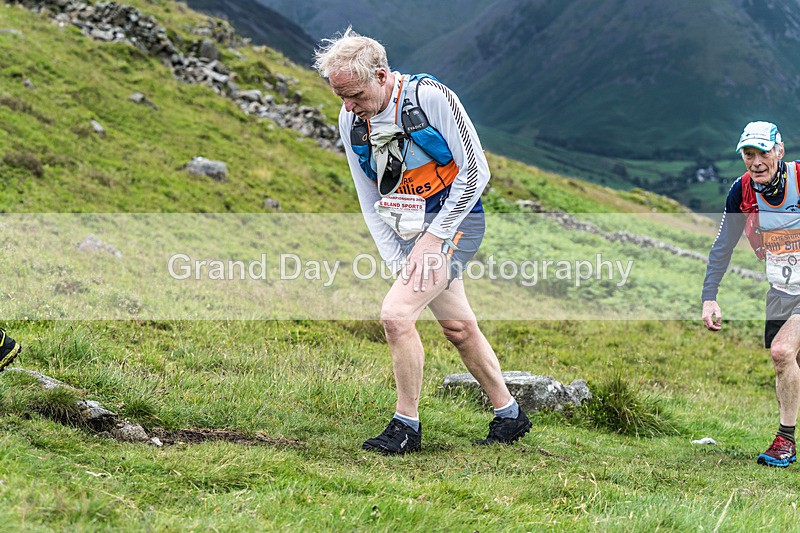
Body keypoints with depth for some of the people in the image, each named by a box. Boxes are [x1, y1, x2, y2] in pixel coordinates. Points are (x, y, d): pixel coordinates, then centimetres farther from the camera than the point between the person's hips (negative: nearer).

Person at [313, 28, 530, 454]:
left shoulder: (431, 97, -19)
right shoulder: (350, 120, -1)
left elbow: (476, 171, -16)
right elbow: (370, 202, 6)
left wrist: (432, 239, -17)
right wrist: (398, 262, -4)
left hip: (453, 220, -7)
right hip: (409, 228, 7)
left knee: (396, 314, -20)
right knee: (458, 327, 13)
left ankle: (407, 425, -6)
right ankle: (509, 414, 30)